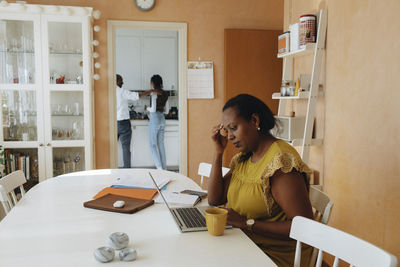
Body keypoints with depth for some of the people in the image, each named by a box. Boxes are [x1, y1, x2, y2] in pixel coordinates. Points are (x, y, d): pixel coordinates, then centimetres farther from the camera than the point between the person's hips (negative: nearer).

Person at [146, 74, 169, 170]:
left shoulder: (154, 93, -13)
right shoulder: (165, 93, 9)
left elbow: (153, 109, -16)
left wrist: (148, 108, 3)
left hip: (155, 119, -7)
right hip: (162, 118, 7)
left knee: (153, 144, 0)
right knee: (161, 144, 11)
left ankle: (159, 167, -7)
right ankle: (164, 168, 13)